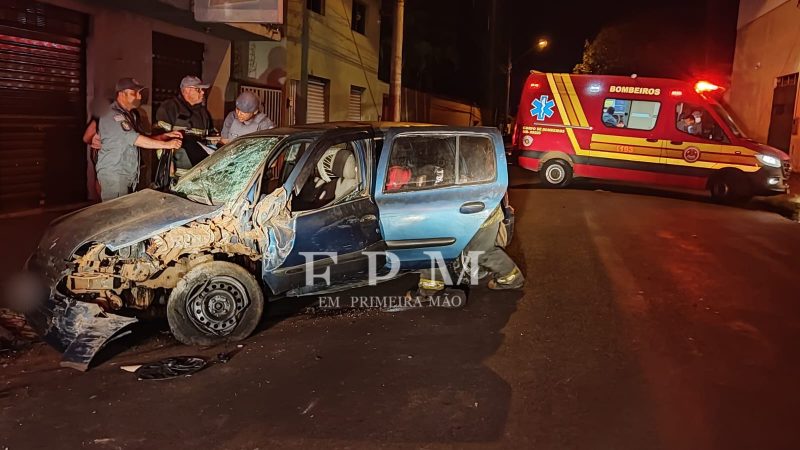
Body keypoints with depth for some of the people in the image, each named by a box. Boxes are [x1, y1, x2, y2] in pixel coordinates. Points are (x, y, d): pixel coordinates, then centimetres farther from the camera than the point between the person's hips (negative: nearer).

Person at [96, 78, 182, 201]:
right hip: (113, 175, -9)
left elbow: (142, 138, 14)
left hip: (130, 175, 9)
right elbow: (136, 139, -24)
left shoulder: (131, 115, 16)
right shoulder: (113, 116, -16)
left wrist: (164, 136, -2)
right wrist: (166, 144, -24)